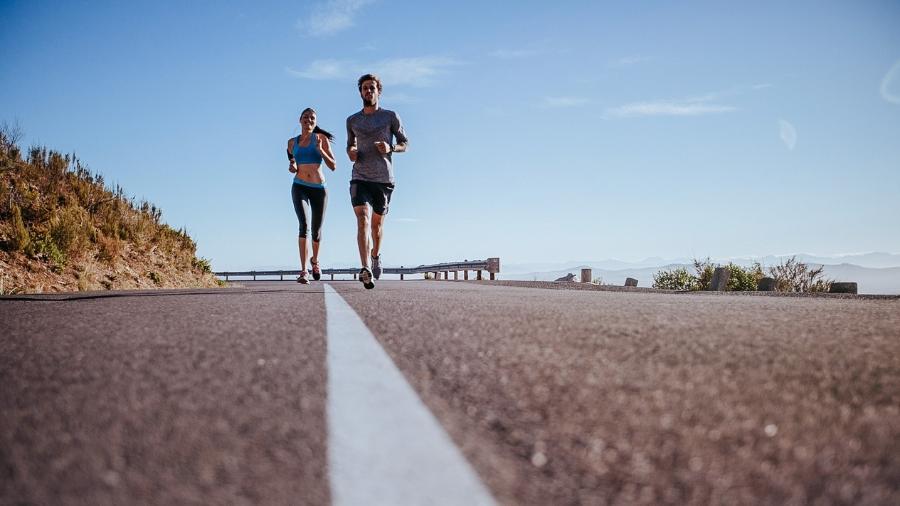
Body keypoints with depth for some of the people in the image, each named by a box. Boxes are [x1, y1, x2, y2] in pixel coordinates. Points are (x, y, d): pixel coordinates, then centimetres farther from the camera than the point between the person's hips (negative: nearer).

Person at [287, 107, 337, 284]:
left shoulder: (321, 139, 2)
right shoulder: (292, 142, 9)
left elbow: (333, 166, -4)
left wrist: (320, 150, -18)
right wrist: (292, 168, 2)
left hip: (319, 188, 0)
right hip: (299, 188, 0)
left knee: (316, 231, 10)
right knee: (304, 225, -21)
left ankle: (315, 260, 41)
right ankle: (303, 271, -24)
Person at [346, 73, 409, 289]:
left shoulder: (390, 117, 5)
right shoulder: (352, 121, 12)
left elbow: (405, 144, 9)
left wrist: (391, 147, -13)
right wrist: (351, 153, 1)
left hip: (384, 180, 0)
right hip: (360, 179, 0)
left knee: (377, 223, 12)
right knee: (362, 218, -20)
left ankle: (375, 254, 43)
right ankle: (366, 269, -31)